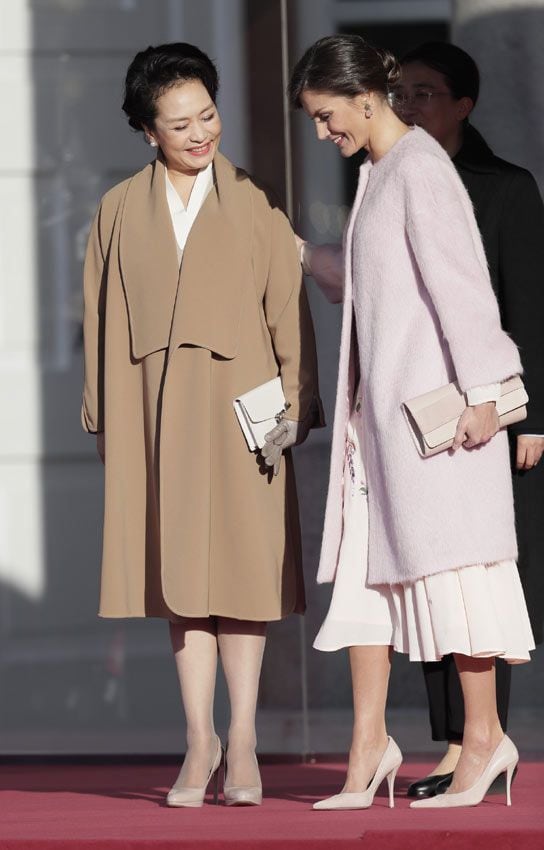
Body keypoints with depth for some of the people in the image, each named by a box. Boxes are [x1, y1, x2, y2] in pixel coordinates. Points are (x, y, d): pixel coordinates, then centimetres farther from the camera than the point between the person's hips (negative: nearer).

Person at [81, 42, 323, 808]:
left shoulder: (254, 206, 4)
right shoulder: (120, 211, 9)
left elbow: (288, 308, 3)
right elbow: (101, 318, 10)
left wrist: (293, 403, -5)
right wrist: (102, 417, 6)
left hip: (239, 405, -1)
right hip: (154, 407, 2)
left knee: (241, 568, 0)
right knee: (178, 571, 3)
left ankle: (243, 738, 7)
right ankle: (200, 738, 9)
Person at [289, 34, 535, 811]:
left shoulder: (419, 170, -13)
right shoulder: (378, 174, 15)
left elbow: (460, 284, -17)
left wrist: (480, 391, -20)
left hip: (435, 403, -9)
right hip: (381, 400, 9)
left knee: (445, 560, -4)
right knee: (365, 568, 5)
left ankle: (484, 733, 4)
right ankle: (369, 745, 7)